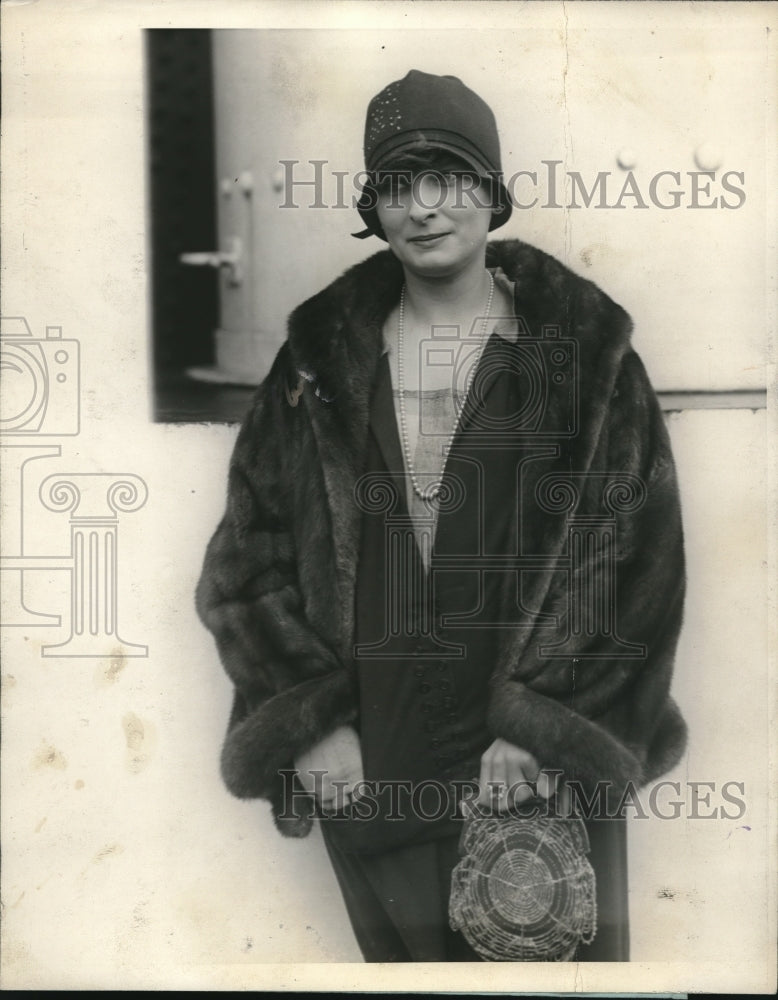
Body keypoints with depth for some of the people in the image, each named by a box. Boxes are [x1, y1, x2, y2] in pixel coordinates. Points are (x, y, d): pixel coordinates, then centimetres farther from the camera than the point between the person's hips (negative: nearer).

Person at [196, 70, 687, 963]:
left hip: (541, 770, -2)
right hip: (363, 773, 2)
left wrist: (544, 732, -12)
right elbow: (248, 556, 5)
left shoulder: (588, 358, -1)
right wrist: (309, 724, -5)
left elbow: (636, 559, -5)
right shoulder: (318, 365, 5)